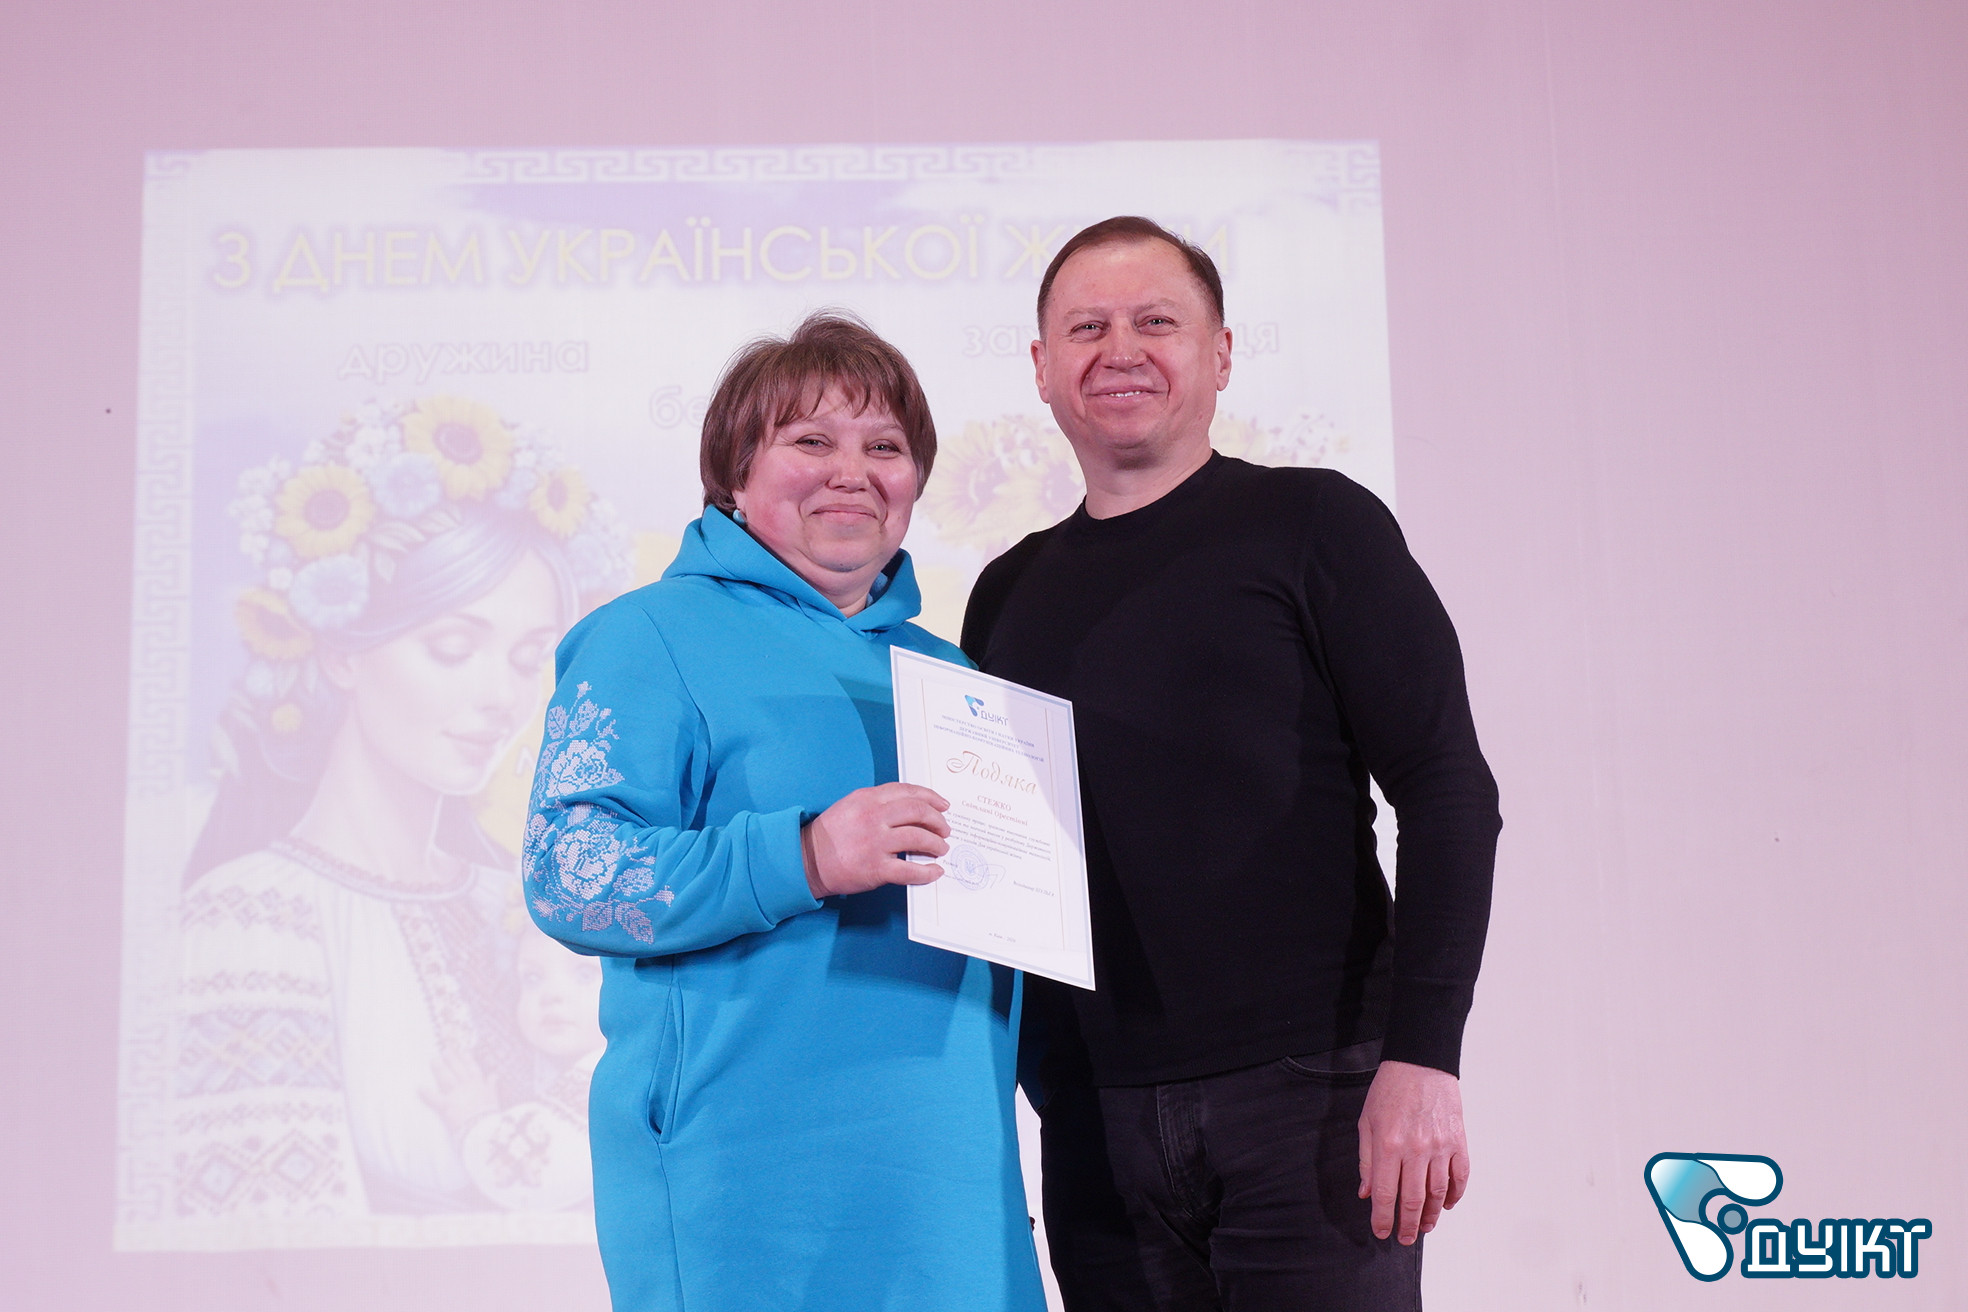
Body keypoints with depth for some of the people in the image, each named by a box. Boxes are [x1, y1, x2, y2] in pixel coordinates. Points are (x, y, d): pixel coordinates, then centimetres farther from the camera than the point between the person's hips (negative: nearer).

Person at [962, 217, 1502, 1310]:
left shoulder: (1309, 525, 1)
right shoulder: (1011, 595, 13)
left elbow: (1448, 793, -5)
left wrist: (1422, 1055, -14)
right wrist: (1026, 1077, 6)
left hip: (1308, 1095, -4)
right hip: (1092, 1124, 4)